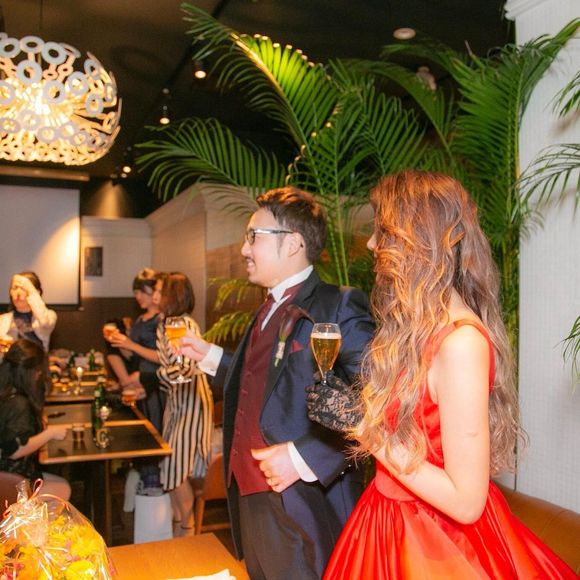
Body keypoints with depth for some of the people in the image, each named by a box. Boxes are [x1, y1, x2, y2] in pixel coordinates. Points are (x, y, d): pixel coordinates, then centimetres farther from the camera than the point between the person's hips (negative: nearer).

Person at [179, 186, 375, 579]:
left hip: (303, 506, -8)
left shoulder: (338, 306, -16)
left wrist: (305, 457, -25)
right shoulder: (270, 310, 12)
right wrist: (209, 355, 15)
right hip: (251, 497, 8)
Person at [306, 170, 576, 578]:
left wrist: (363, 424, -22)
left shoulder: (461, 342, -26)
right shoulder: (419, 327, -1)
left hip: (440, 543, -8)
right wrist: (353, 407, 2)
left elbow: (466, 501, -25)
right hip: (396, 519, 8)